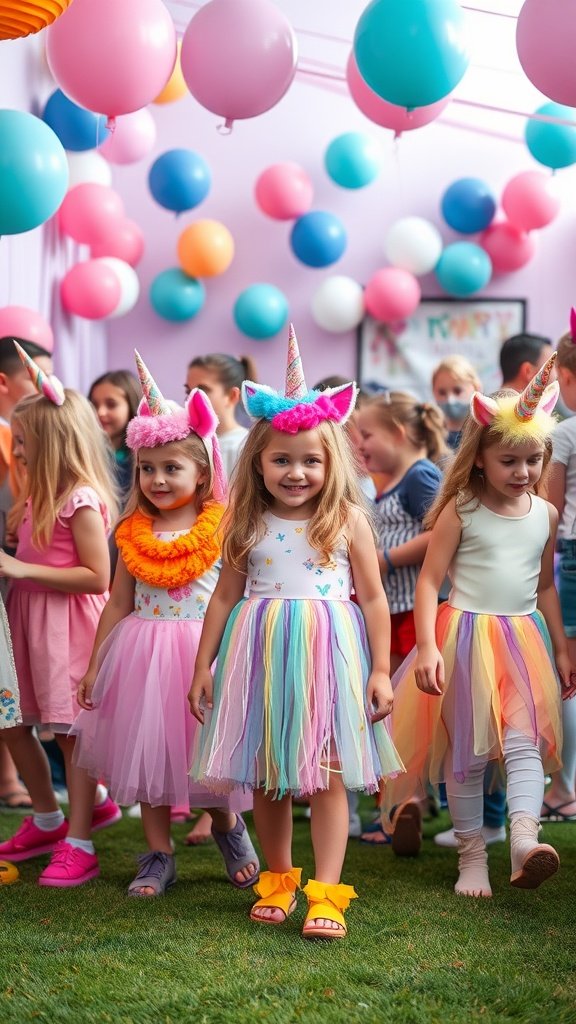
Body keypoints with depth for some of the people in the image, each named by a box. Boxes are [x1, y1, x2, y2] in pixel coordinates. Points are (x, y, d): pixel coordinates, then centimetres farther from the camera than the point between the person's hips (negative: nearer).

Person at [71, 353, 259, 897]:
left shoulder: (221, 530, -7)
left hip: (204, 652, -3)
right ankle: (158, 856, 21)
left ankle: (228, 825, 33)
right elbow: (118, 604, 9)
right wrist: (94, 665, 9)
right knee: (145, 750, 8)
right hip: (142, 654, 4)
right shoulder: (132, 534, 3)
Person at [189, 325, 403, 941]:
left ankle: (327, 892, -1)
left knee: (327, 775, -3)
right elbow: (225, 596, 10)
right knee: (265, 776, 9)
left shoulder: (347, 519, -2)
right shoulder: (247, 524, 3)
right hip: (261, 655, 3)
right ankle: (277, 880, 24)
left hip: (328, 655, -2)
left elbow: (373, 597, 1)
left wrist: (380, 670, -2)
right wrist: (203, 667, 9)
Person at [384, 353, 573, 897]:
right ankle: (471, 853, 11)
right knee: (467, 749, 3)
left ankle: (524, 839, -24)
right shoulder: (460, 510, -5)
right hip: (465, 636, -3)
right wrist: (427, 646, -18)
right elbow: (429, 580, -8)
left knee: (525, 740, -12)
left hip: (523, 638, 3)